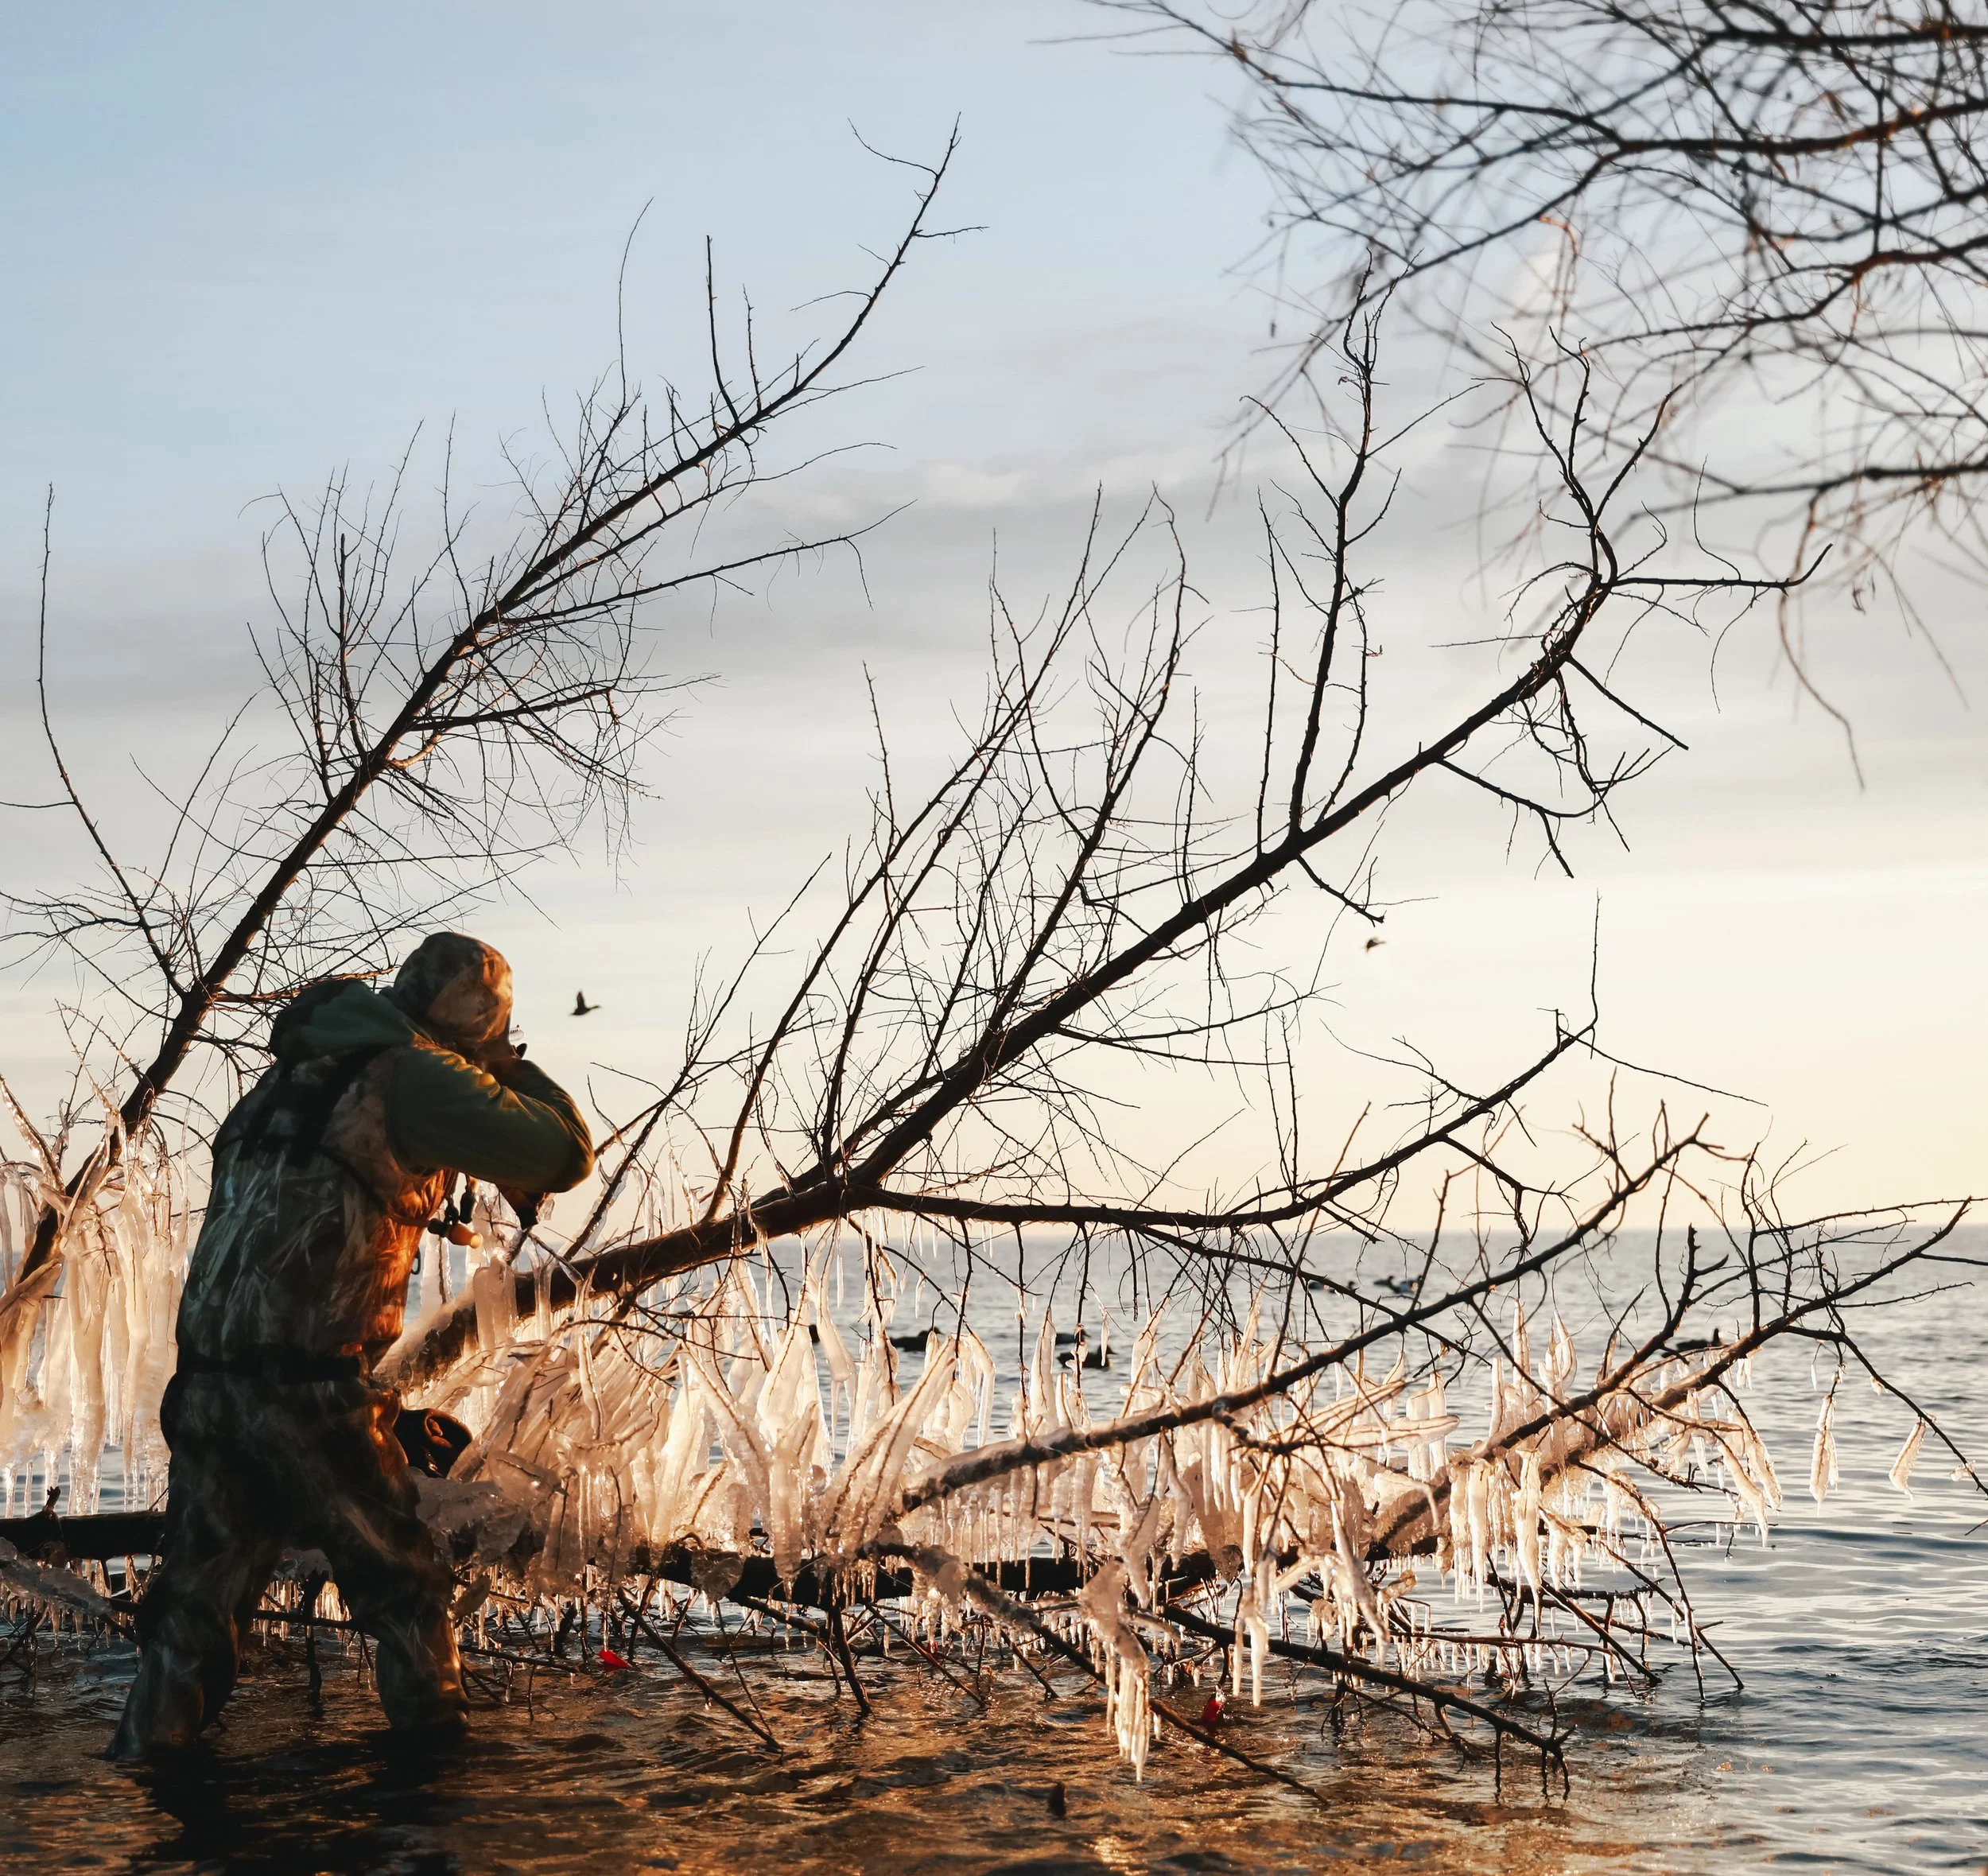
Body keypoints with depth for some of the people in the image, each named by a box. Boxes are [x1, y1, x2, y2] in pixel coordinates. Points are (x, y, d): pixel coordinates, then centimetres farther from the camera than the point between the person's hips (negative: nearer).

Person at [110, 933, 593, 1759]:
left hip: (207, 1379, 7)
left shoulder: (299, 1069, 18)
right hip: (310, 1389, -7)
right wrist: (518, 1073, 12)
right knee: (404, 1594, 8)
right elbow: (564, 1155, -8)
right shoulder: (415, 1075, -6)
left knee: (197, 1601, 13)